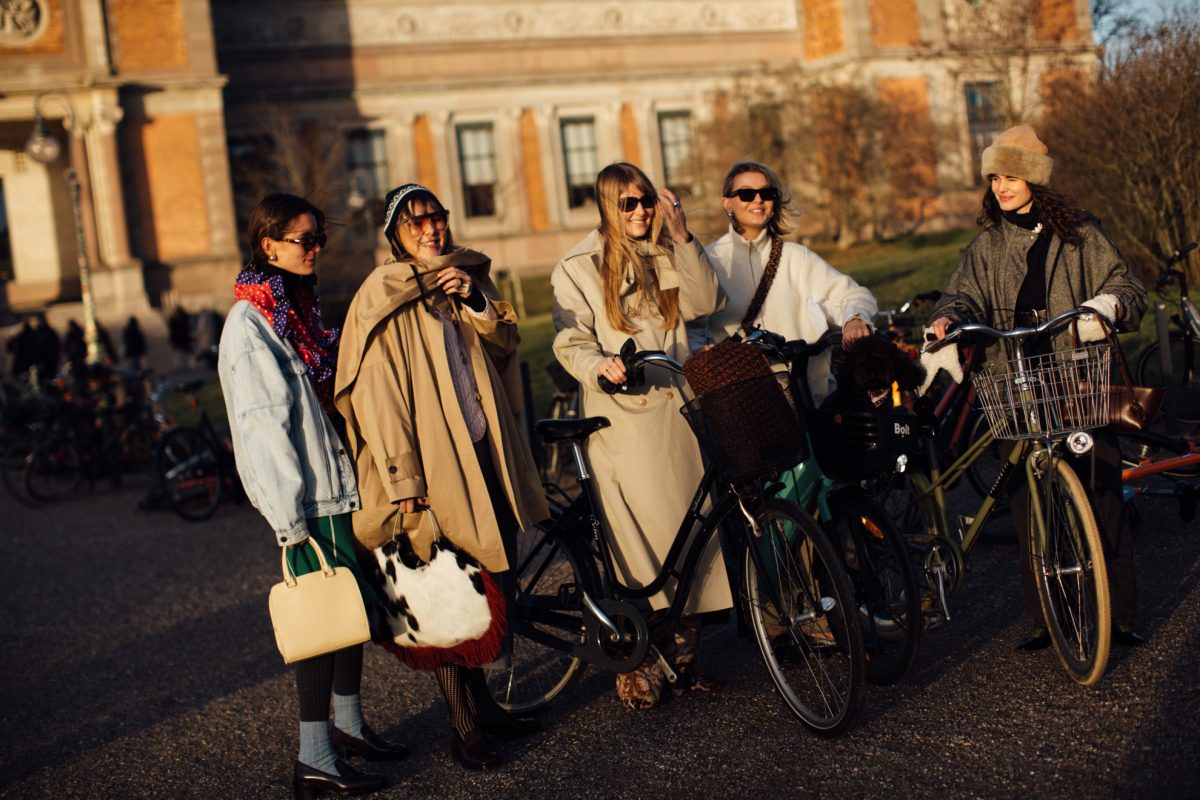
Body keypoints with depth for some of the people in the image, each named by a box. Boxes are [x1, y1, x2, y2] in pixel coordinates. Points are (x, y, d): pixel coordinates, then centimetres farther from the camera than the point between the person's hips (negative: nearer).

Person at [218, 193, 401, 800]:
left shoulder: (303, 307, 15)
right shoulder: (249, 323, -12)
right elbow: (262, 423, -17)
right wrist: (289, 517, -20)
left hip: (340, 481, 9)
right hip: (305, 499, -9)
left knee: (356, 602, 13)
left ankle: (348, 724, 28)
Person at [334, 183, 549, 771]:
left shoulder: (466, 277, 12)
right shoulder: (382, 299, -7)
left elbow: (505, 345, 9)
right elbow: (380, 397, -11)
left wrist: (475, 302, -9)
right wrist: (405, 485, -16)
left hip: (485, 453, 6)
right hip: (436, 464, -6)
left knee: (499, 589, 10)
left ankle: (482, 701, 27)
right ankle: (463, 727, 12)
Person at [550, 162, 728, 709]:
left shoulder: (667, 255, 15)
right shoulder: (579, 268, 2)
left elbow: (705, 303, 0)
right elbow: (571, 345, -3)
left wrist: (682, 237, -6)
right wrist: (600, 366, -24)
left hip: (678, 407, 4)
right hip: (622, 417, -4)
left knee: (689, 527, 5)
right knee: (637, 538, -6)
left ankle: (682, 652, 18)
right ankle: (636, 664, 6)